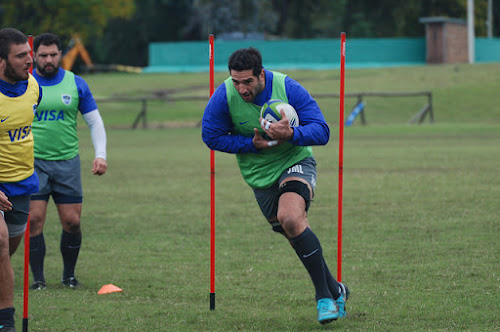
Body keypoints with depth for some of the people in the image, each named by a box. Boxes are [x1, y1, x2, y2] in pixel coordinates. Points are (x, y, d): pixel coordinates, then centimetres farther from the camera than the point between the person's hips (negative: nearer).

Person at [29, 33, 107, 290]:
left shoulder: (76, 83, 5)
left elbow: (95, 121, 10)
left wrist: (100, 154, -2)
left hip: (67, 161, 1)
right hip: (33, 162, -1)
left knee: (72, 221, -1)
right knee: (34, 219, -10)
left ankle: (69, 275, 16)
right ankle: (38, 278, 0)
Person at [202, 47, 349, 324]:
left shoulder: (287, 88, -19)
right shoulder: (224, 96, -15)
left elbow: (321, 131, -18)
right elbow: (211, 136, -5)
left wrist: (291, 134, -38)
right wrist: (253, 144, -17)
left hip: (295, 162, -4)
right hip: (259, 174, 4)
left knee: (290, 218, -30)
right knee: (297, 236, 8)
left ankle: (324, 295, -23)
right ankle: (335, 291, 29)